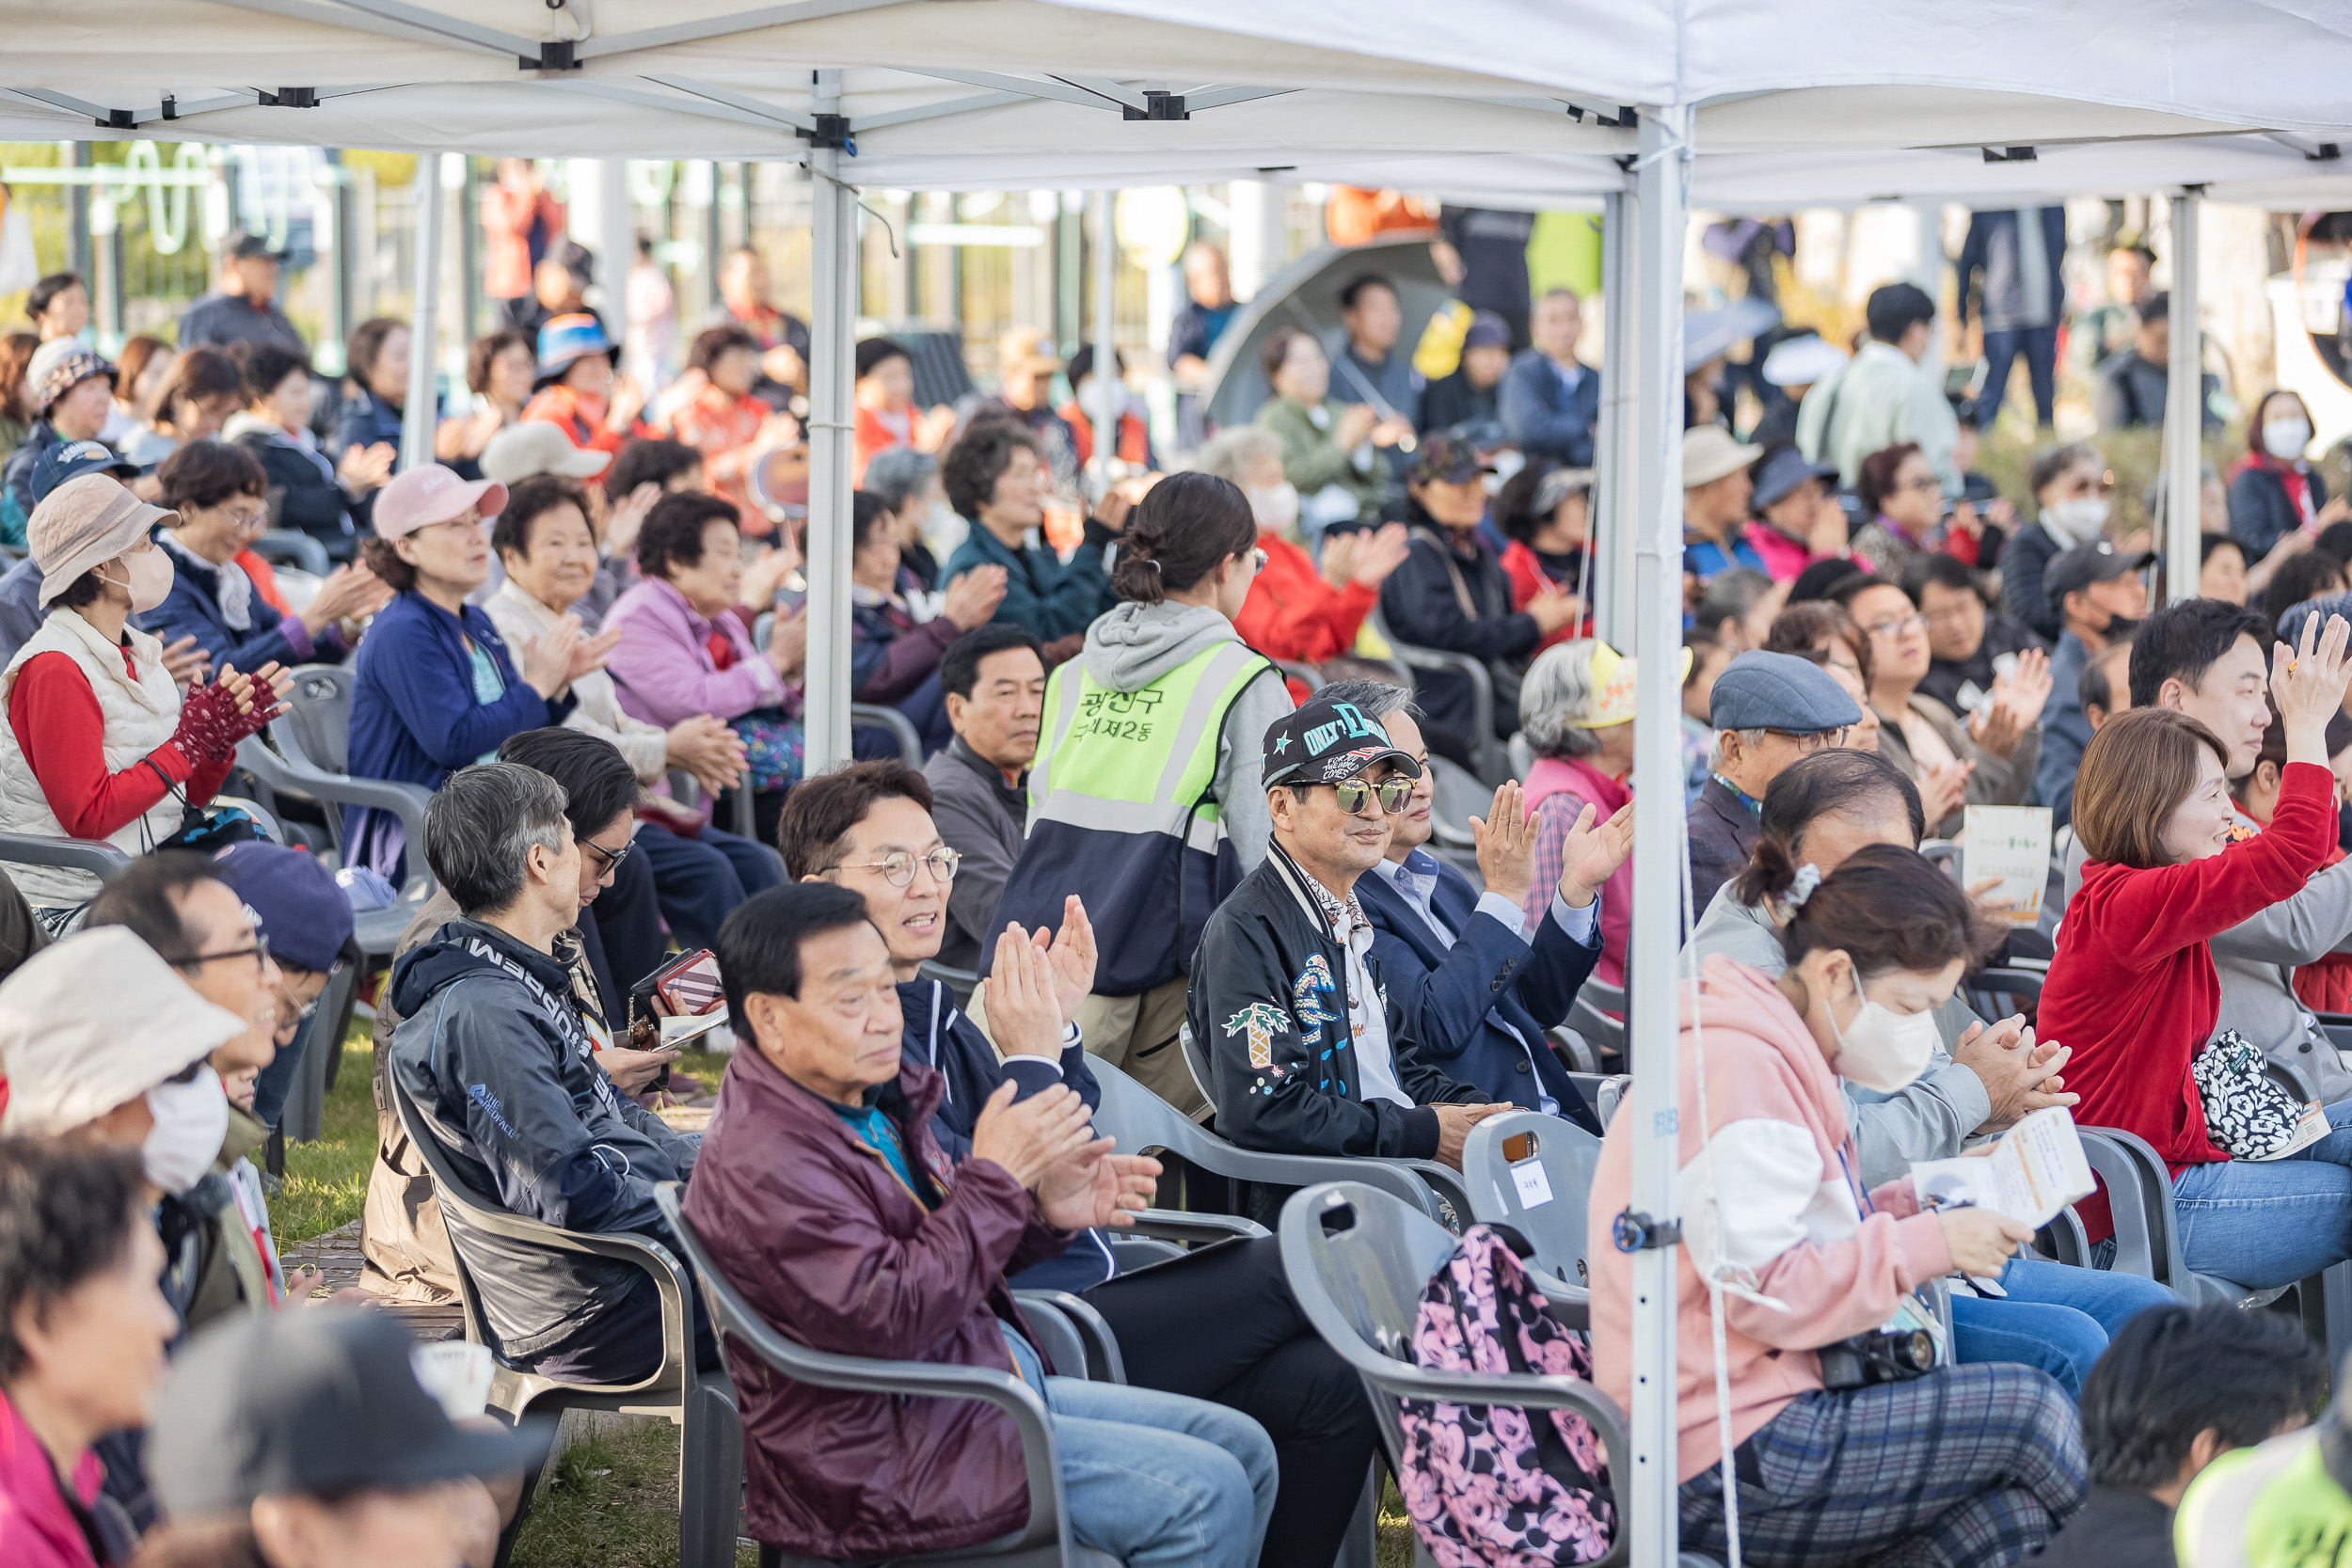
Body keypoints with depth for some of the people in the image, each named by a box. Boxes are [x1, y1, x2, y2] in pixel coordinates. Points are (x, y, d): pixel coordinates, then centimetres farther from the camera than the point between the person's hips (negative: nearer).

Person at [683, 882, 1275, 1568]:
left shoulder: (877, 1100, 11)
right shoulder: (764, 1168, -21)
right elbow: (886, 1315, -28)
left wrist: (1043, 1211, 0)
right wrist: (995, 1179, -20)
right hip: (897, 1456, -10)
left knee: (1241, 1450, 8)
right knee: (1202, 1496, -17)